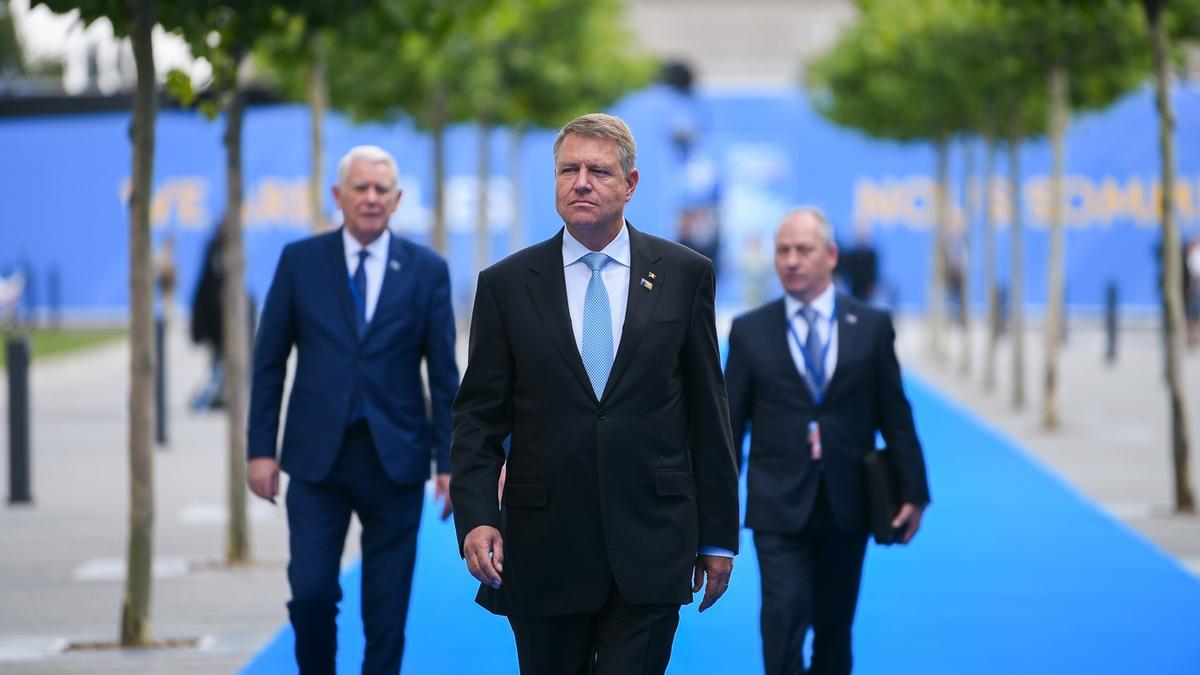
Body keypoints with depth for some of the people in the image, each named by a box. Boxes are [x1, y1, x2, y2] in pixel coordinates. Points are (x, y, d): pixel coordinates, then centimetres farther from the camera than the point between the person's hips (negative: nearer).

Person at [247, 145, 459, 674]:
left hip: (395, 459, 0)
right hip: (317, 456, 0)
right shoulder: (299, 261, 4)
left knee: (387, 606, 3)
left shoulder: (426, 270, 3)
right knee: (310, 591, -6)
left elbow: (443, 373, 4)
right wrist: (261, 448, 0)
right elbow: (269, 362, 5)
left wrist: (449, 462, -1)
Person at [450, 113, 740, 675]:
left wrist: (718, 534, 6)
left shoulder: (685, 275, 4)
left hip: (650, 547, -1)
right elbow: (478, 415, 4)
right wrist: (475, 518, -10)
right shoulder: (506, 284, 5)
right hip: (544, 551, 1)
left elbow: (707, 412, 6)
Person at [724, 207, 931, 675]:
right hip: (779, 508, -1)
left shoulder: (872, 325, 5)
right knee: (785, 615, -14)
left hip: (847, 508, 1)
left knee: (834, 628, 9)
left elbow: (895, 415, 6)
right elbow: (730, 423, 4)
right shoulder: (749, 331, 3)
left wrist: (913, 493, 2)